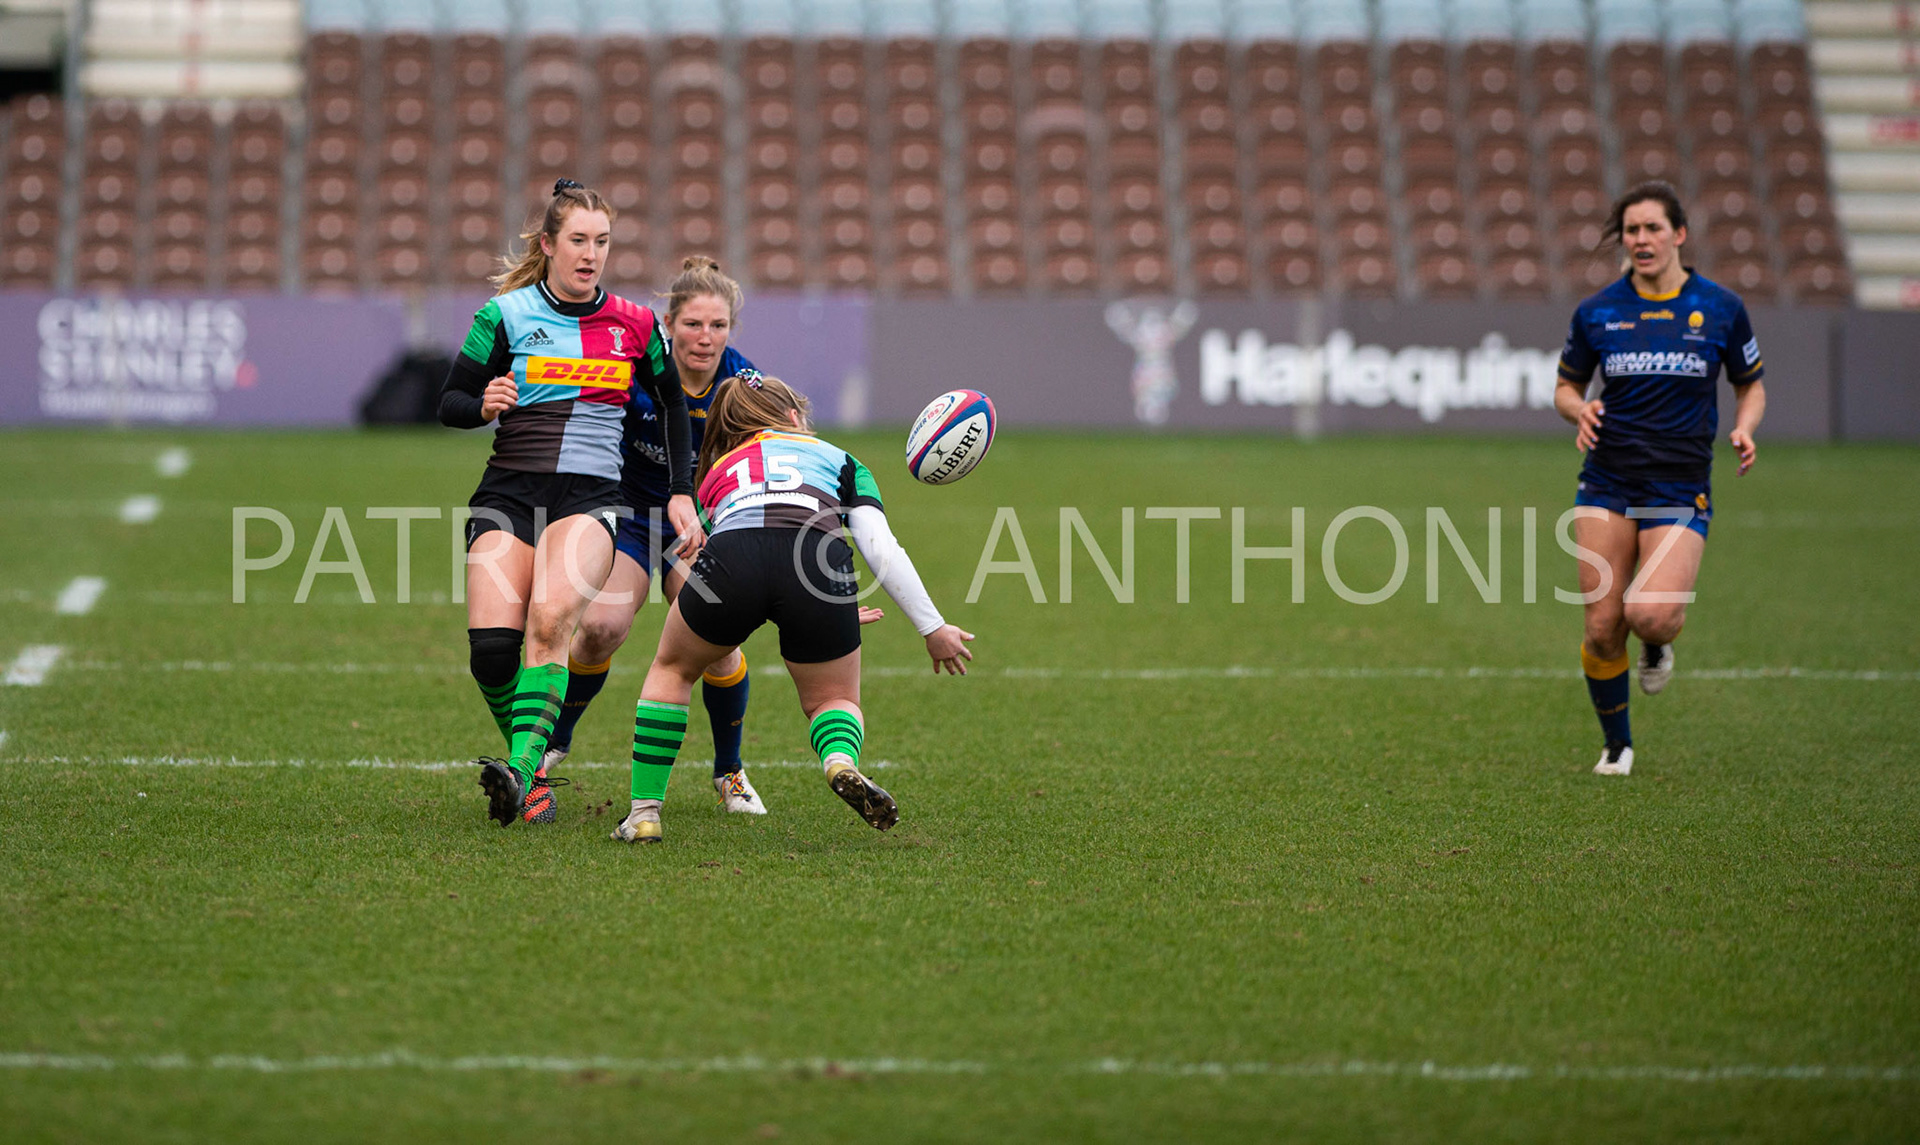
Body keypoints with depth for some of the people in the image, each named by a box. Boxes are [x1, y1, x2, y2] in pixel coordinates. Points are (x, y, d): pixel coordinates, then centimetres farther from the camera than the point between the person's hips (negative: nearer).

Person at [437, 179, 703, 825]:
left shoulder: (634, 325, 9)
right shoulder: (506, 315, 4)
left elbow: (674, 406, 20)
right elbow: (449, 403, 7)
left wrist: (682, 494, 12)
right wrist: (484, 405, -16)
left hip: (591, 499, 0)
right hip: (508, 494, 0)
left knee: (550, 618, -29)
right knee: (490, 645, -17)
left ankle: (523, 770, -36)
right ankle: (532, 774, 5)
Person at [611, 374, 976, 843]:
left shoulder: (717, 474, 38)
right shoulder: (837, 459, 32)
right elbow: (881, 548, 16)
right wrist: (933, 628, 18)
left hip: (730, 558, 1)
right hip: (819, 561, -1)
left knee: (672, 669, 30)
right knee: (835, 698, 22)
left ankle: (644, 812, 22)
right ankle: (841, 761, -13)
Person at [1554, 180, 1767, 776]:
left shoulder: (1721, 308, 0)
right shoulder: (1597, 312, 2)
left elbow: (1751, 386, 12)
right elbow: (1566, 386, 14)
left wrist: (1743, 427, -9)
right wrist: (1579, 411, -9)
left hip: (1681, 487, -2)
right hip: (1608, 482, 2)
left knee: (1650, 614, -23)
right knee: (1602, 628, -4)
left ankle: (1658, 640, 16)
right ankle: (1617, 744, 20)